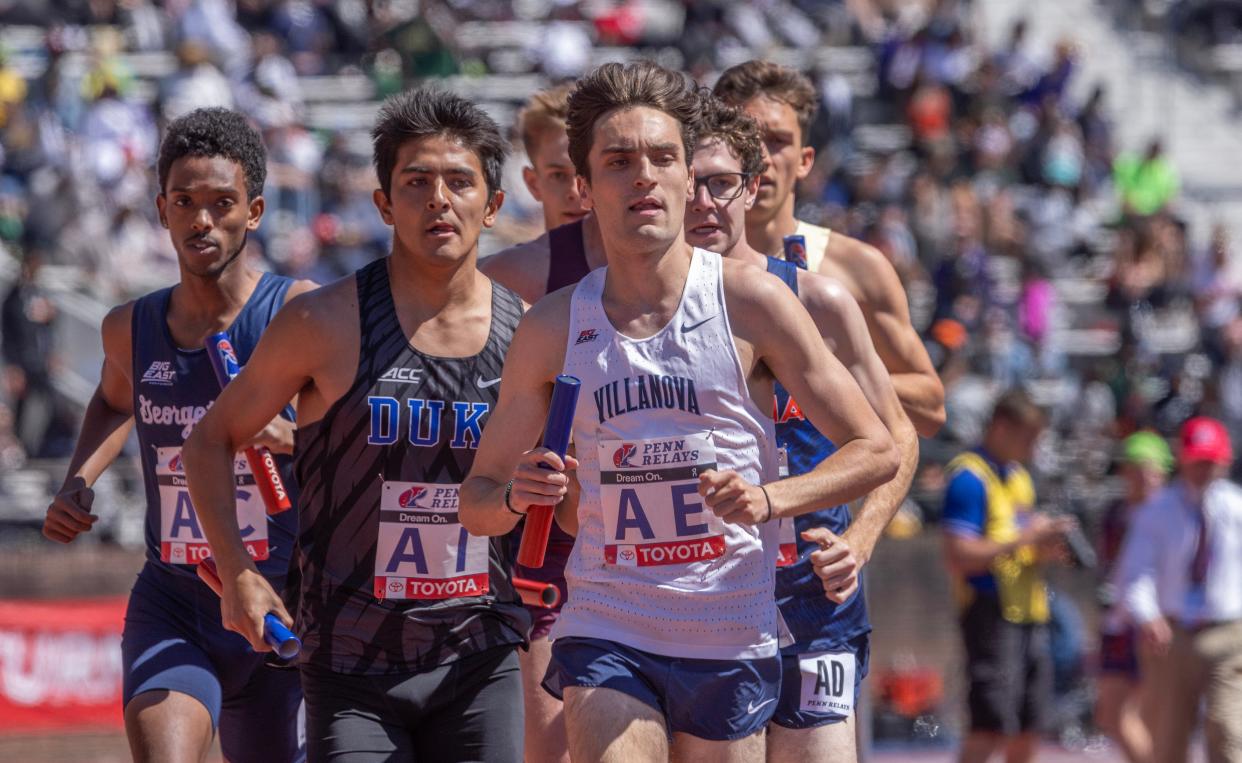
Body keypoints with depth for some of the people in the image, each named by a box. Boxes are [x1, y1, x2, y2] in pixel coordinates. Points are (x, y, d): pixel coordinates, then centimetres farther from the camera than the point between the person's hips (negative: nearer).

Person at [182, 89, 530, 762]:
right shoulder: (327, 324, -7)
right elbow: (210, 440, 4)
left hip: (479, 660, 3)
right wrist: (236, 572, -5)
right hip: (351, 665, -3)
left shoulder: (526, 333, 2)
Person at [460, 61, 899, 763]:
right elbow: (477, 500, 10)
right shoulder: (552, 329, 2)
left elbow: (877, 451, -1)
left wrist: (769, 499, -18)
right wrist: (517, 495, -14)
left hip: (734, 643, 0)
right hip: (605, 634, 0)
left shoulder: (750, 302, -3)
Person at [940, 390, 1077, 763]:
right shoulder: (969, 477, -10)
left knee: (1027, 731, 8)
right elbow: (959, 556, -17)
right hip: (992, 613, -9)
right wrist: (1023, 538, -17)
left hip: (1030, 613, 9)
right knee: (990, 727, -13)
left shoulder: (1019, 476, 18)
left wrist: (1045, 544, 5)